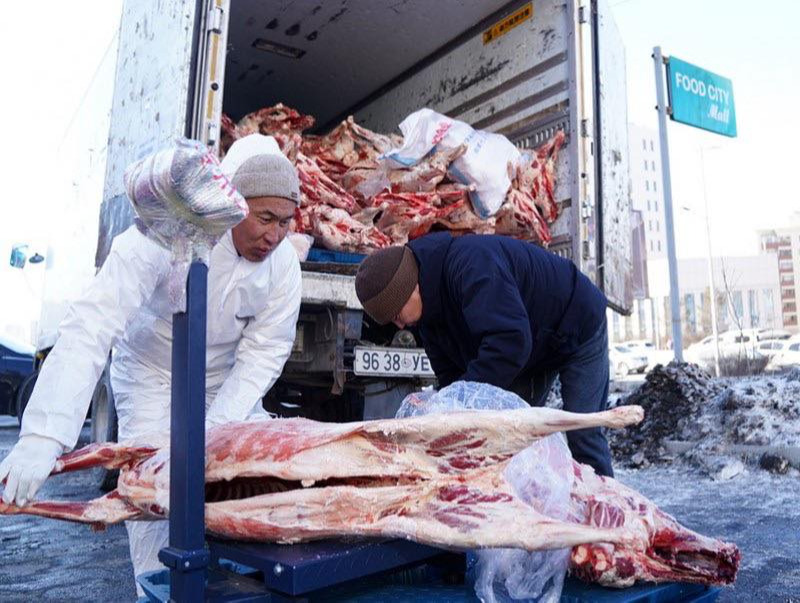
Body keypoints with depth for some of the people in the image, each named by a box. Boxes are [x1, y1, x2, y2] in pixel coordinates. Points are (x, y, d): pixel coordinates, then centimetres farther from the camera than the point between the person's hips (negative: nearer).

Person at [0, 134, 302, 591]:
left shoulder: (283, 262, -19)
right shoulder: (163, 236, -33)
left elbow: (264, 353, -15)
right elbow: (91, 330, -38)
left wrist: (216, 429, -24)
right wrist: (43, 438, -45)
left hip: (230, 380, 4)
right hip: (153, 375, -3)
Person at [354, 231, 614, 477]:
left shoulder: (471, 263, -39)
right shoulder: (428, 305, -8)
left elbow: (511, 339, -47)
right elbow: (448, 371, -4)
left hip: (578, 333, -8)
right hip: (533, 351, 8)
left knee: (582, 436, -8)